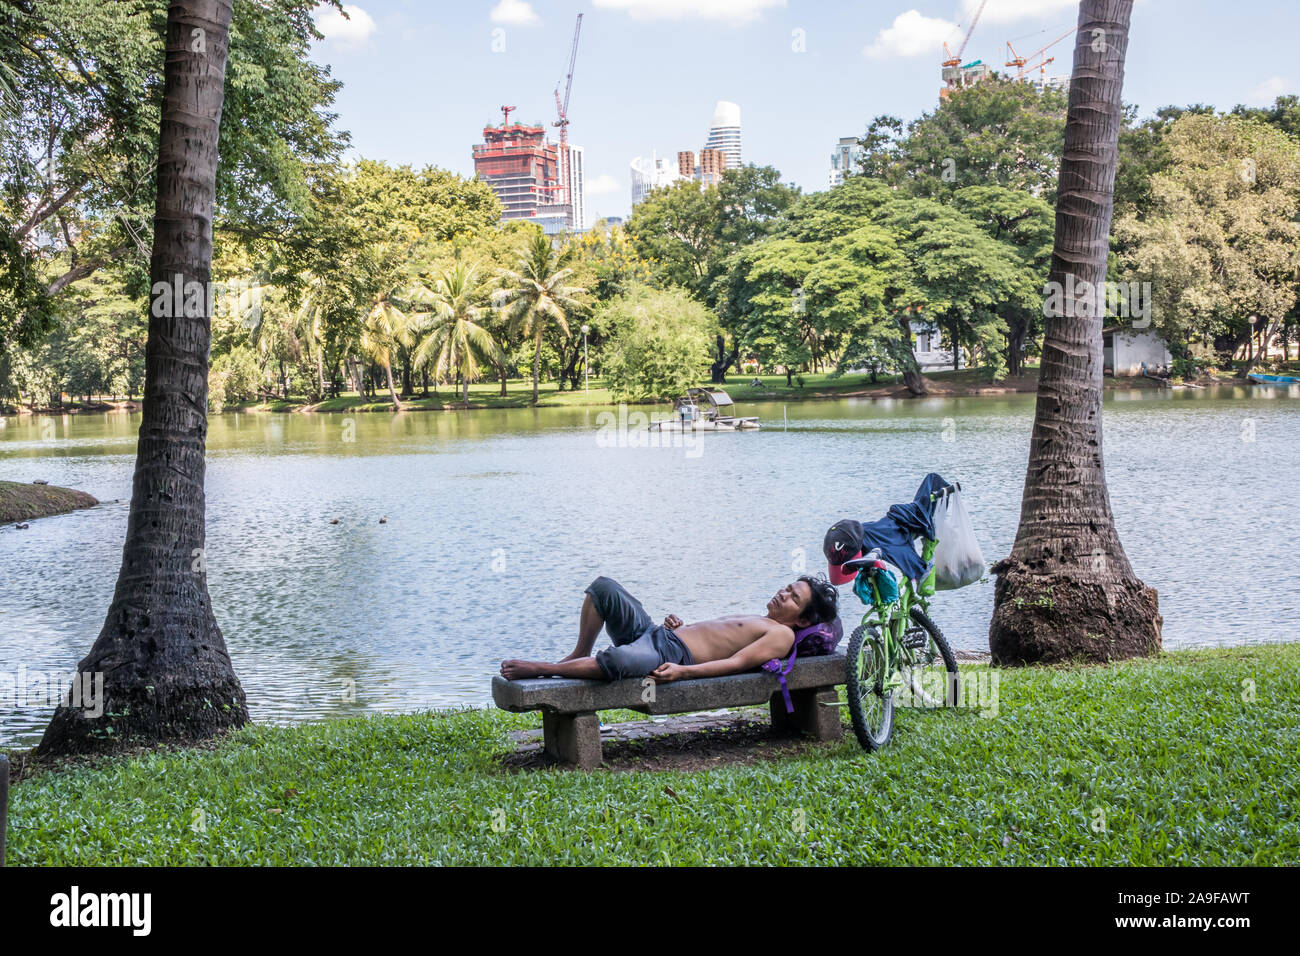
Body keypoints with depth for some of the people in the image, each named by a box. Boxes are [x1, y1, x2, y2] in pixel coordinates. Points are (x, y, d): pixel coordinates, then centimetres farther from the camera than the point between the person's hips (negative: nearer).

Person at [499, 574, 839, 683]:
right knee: (603, 587, -2)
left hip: (672, 655, -10)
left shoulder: (782, 634, -1)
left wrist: (682, 672, -27)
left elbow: (736, 662, -15)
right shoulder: (754, 622, 28)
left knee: (619, 660, -40)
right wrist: (679, 625, 11)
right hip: (654, 633, 10)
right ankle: (580, 655, 3)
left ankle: (540, 668, -24)